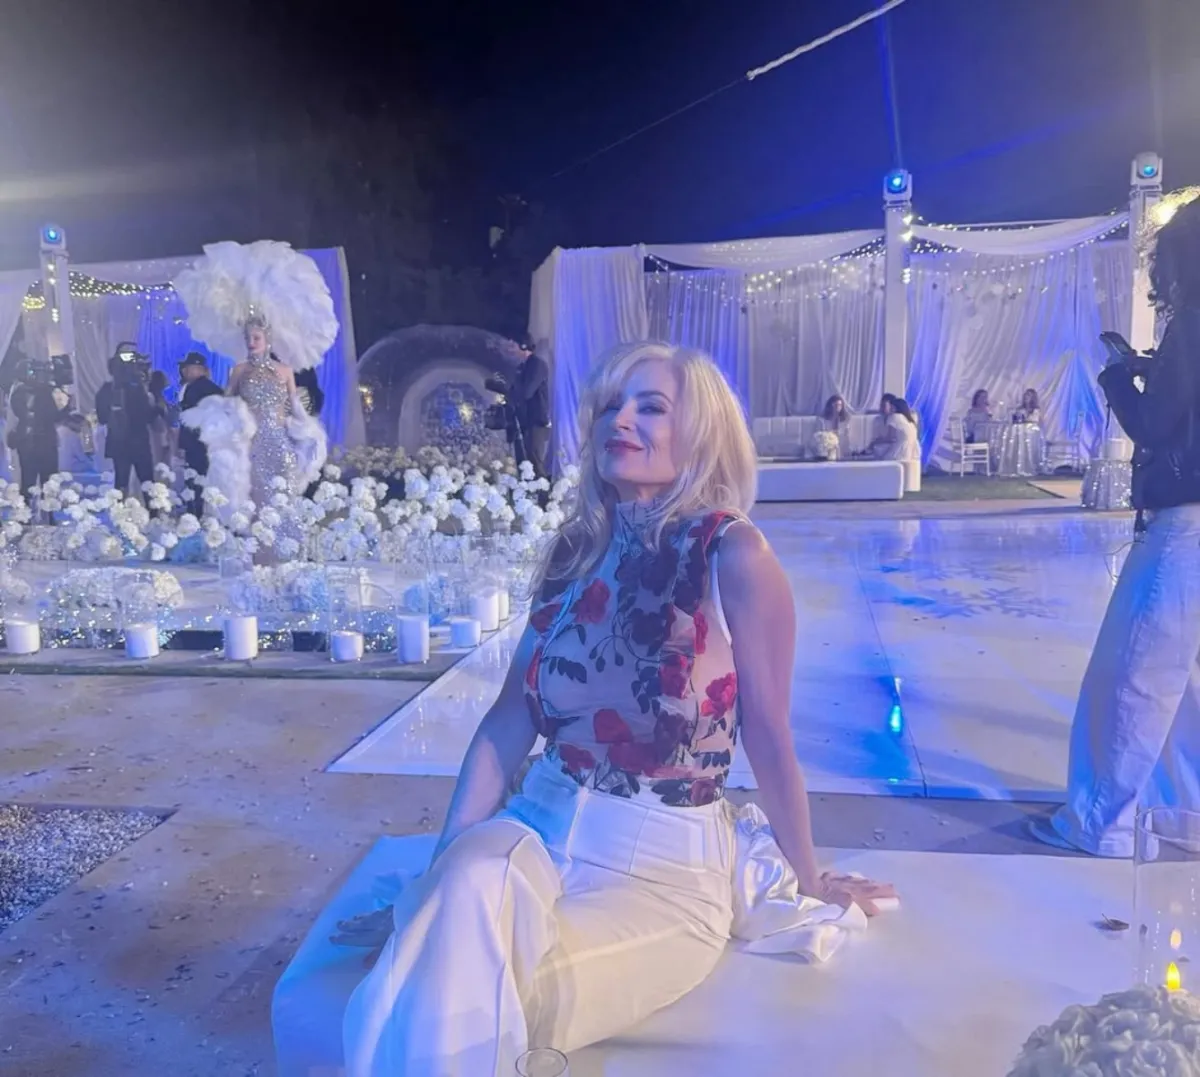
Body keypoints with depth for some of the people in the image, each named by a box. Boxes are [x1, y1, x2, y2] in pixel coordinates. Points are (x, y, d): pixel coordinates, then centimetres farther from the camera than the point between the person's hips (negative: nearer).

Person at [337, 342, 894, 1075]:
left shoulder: (733, 554, -14)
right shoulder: (580, 549, 3)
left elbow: (769, 738, -7)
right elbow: (509, 722, 3)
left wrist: (809, 881, 6)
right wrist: (441, 867, 0)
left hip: (664, 867, -4)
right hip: (539, 830, 4)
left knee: (462, 1003, -22)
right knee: (463, 891, -29)